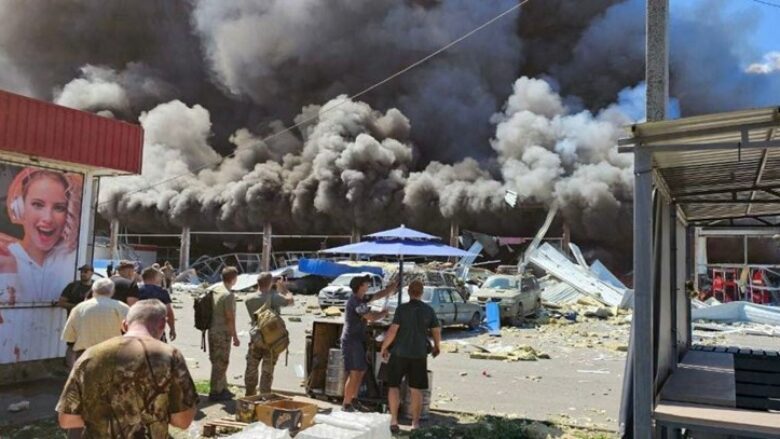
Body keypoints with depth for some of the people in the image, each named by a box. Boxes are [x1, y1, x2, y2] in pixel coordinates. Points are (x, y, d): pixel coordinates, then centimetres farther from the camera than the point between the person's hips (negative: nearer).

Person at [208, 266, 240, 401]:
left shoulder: (215, 290, 8)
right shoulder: (228, 295, -18)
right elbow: (230, 318, -18)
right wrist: (235, 337, -11)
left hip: (213, 330, 9)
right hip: (222, 333, -9)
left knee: (218, 362, 17)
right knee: (220, 363, 1)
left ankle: (223, 389, 27)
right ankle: (215, 392, 9)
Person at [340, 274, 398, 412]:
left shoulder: (362, 299, 12)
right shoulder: (356, 301, -18)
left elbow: (380, 295, 19)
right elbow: (371, 317, -23)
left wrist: (394, 284, 12)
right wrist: (384, 313, -5)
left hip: (358, 341, 10)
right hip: (352, 341, -10)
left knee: (361, 371, 14)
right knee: (354, 374, -8)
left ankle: (353, 400, 24)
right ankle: (347, 405, -1)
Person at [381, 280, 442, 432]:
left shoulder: (402, 308, -10)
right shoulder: (429, 310, 0)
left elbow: (393, 330, -14)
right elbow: (437, 331, 4)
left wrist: (384, 347, -1)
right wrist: (437, 347, 22)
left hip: (400, 353, -2)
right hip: (419, 354, 3)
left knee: (393, 386, 10)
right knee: (416, 389, 11)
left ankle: (393, 421, 5)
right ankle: (415, 423, 14)